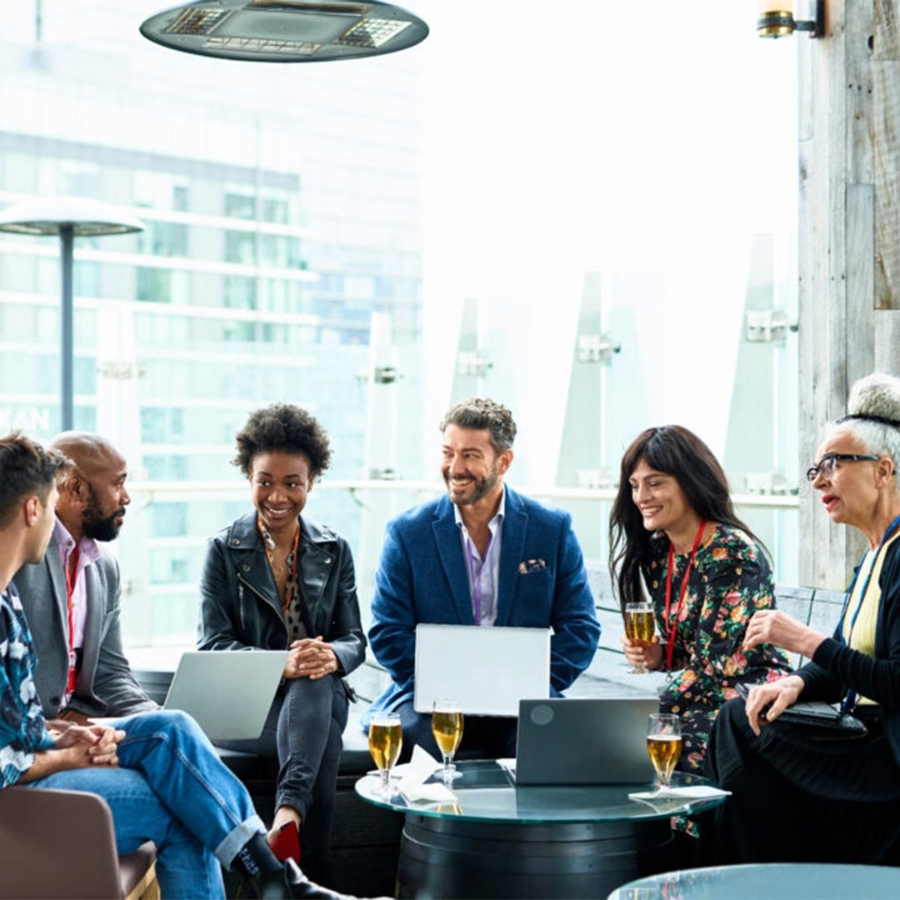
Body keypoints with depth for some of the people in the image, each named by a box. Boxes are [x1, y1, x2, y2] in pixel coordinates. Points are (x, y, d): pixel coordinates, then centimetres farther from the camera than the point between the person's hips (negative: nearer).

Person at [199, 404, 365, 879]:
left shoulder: (334, 550, 10)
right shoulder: (224, 549, 1)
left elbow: (354, 639, 6)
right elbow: (213, 644, -8)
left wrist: (332, 656, -23)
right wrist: (283, 663, -28)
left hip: (321, 695, 2)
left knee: (316, 680, -38)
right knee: (323, 744, -37)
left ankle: (288, 814, -54)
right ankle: (313, 874, -41)